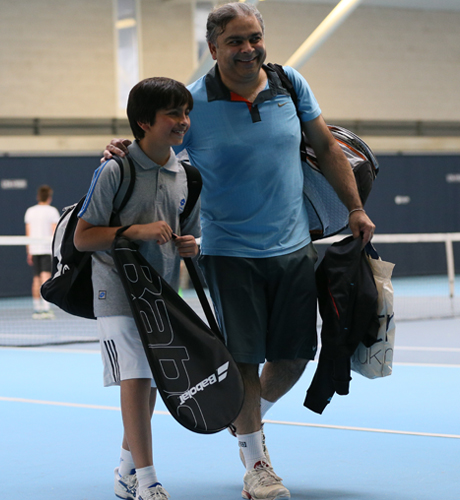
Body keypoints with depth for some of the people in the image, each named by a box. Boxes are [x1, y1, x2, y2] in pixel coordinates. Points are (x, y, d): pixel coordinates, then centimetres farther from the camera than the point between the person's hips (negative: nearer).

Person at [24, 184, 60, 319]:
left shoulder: (30, 211, 9)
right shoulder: (52, 211, -3)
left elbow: (28, 234, 9)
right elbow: (55, 232, -7)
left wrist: (29, 252, 13)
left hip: (34, 249, 4)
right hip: (47, 249, -4)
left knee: (36, 279, 12)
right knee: (46, 278, -9)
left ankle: (37, 309, 16)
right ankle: (45, 308, -19)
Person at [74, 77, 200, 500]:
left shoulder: (186, 176, 7)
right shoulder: (115, 171, -11)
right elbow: (82, 237, -10)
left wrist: (191, 246, -4)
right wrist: (137, 231, -21)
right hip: (118, 292, -6)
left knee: (150, 384, 11)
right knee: (135, 378, -15)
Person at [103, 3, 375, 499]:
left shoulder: (291, 85, 1)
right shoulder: (194, 102, -9)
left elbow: (326, 147, 12)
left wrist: (355, 208, 10)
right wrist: (121, 151, -21)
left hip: (294, 250, 4)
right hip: (229, 252, -4)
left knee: (292, 357, 8)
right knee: (243, 359, -2)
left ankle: (250, 417, 37)